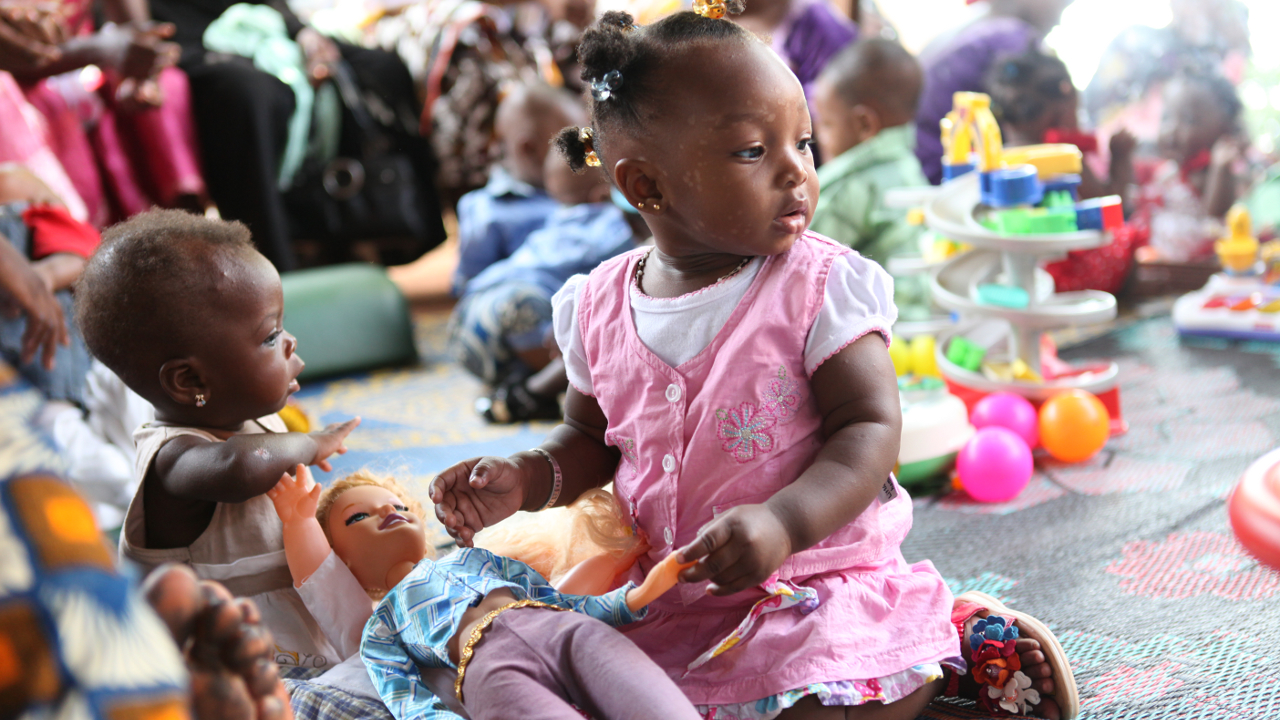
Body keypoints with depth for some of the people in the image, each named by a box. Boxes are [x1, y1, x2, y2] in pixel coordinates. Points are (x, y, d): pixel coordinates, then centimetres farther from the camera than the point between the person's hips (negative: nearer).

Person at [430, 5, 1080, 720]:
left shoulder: (819, 287, -12)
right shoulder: (599, 306, 0)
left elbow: (871, 429, -16)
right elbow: (592, 438, 15)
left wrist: (783, 522, -33)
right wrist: (528, 478, -6)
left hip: (822, 576, -5)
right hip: (671, 592, 6)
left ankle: (964, 637, 4)